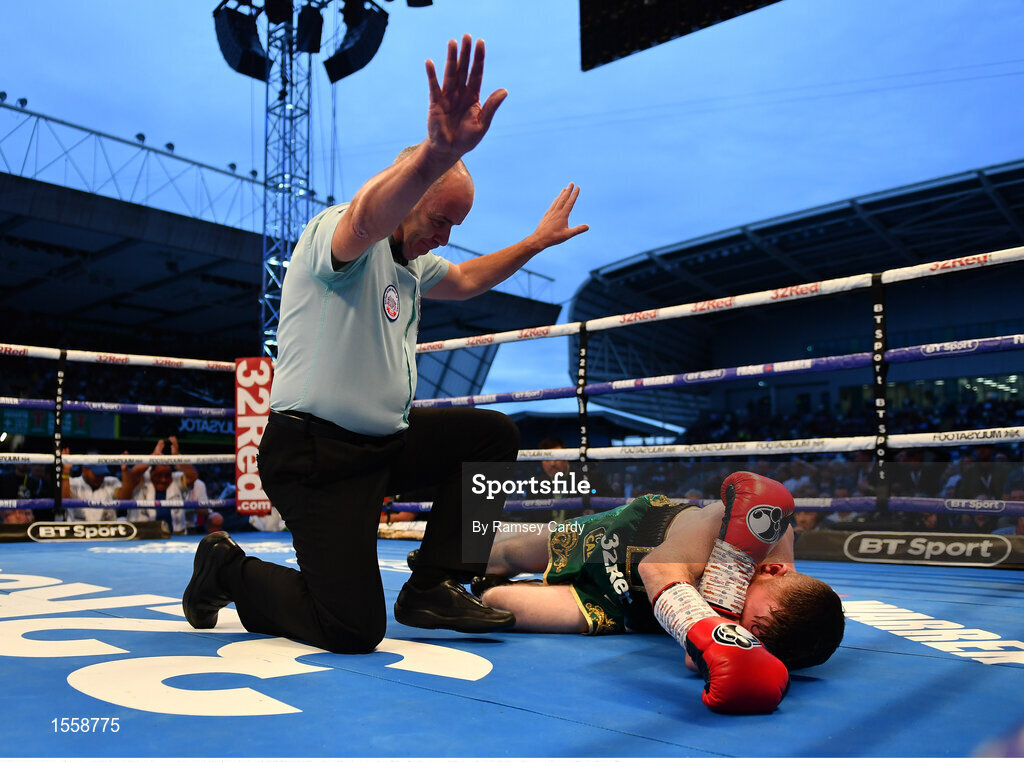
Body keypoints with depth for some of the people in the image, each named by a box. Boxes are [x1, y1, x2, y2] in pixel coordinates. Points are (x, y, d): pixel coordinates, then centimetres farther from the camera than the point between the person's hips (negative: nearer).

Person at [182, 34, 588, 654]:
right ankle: (227, 570, 15)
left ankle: (433, 587, 7)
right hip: (314, 456, -9)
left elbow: (465, 281, 35)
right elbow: (369, 216, -40)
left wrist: (538, 241, 34)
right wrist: (439, 153, -59)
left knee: (495, 434, 4)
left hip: (384, 441, 10)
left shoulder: (411, 264, 15)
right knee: (354, 631, -12)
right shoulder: (336, 233, -14)